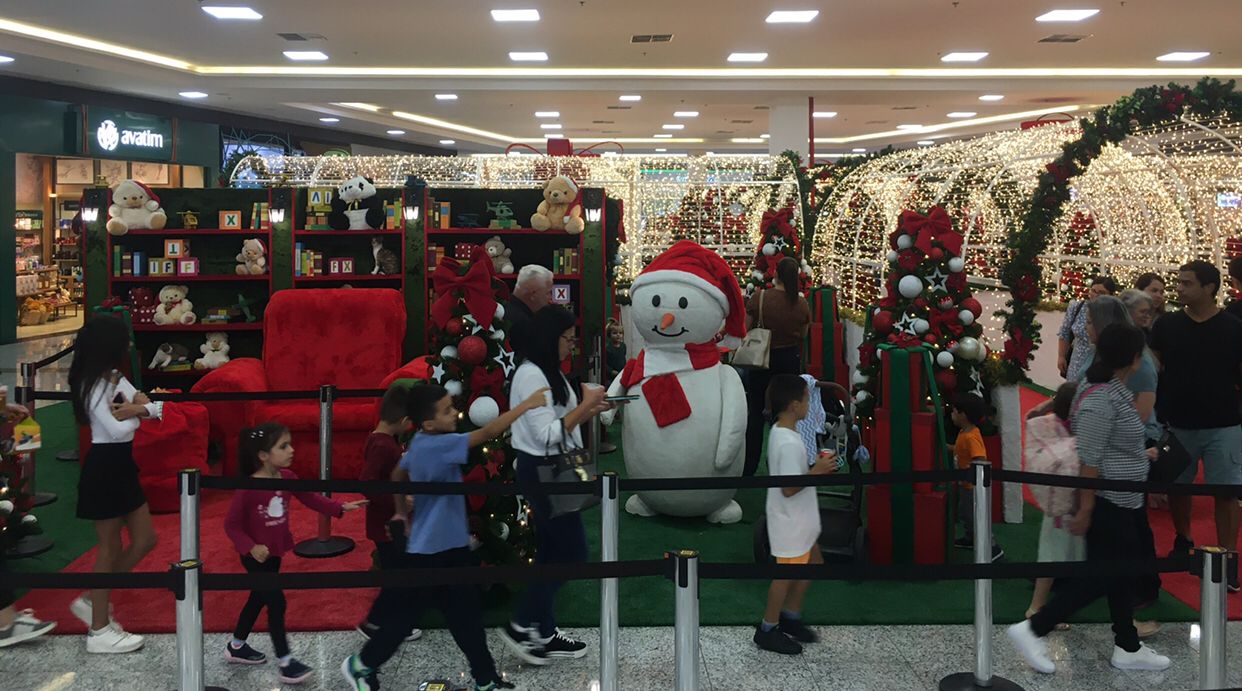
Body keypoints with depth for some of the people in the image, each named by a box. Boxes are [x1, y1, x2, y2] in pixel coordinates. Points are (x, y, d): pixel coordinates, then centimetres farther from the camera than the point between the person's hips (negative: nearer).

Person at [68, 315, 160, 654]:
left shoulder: (116, 379, 10)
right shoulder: (92, 386, -18)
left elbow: (155, 409, 6)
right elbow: (117, 429, -25)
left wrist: (135, 407, -15)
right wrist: (136, 412, -6)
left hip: (122, 466, 9)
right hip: (103, 469, -9)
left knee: (145, 540, 12)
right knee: (110, 548, 1)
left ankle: (93, 600, 25)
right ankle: (100, 630, 13)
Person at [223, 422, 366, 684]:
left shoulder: (287, 477, -5)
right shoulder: (247, 488, -26)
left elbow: (310, 498, 5)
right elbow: (231, 524, -19)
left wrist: (341, 507, -4)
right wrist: (251, 547, -29)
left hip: (275, 552, 8)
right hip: (255, 555, -8)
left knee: (258, 599, 20)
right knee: (276, 602, -6)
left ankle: (236, 647, 40)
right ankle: (285, 663, 5)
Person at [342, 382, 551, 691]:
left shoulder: (422, 443, 3)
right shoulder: (434, 445, -26)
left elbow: (398, 475, 20)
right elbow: (486, 434, -31)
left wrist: (403, 511, 30)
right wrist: (526, 404, -29)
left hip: (450, 546, 10)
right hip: (429, 552, -10)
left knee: (465, 613, 13)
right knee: (407, 614, 5)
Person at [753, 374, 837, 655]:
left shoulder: (780, 432, 3)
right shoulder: (789, 444, -28)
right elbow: (789, 488, -28)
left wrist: (815, 468, 4)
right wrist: (816, 472, -25)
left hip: (798, 519, 10)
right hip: (789, 521, -10)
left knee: (813, 563, 21)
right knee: (787, 573, 4)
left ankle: (791, 616, 33)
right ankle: (767, 631, 19)